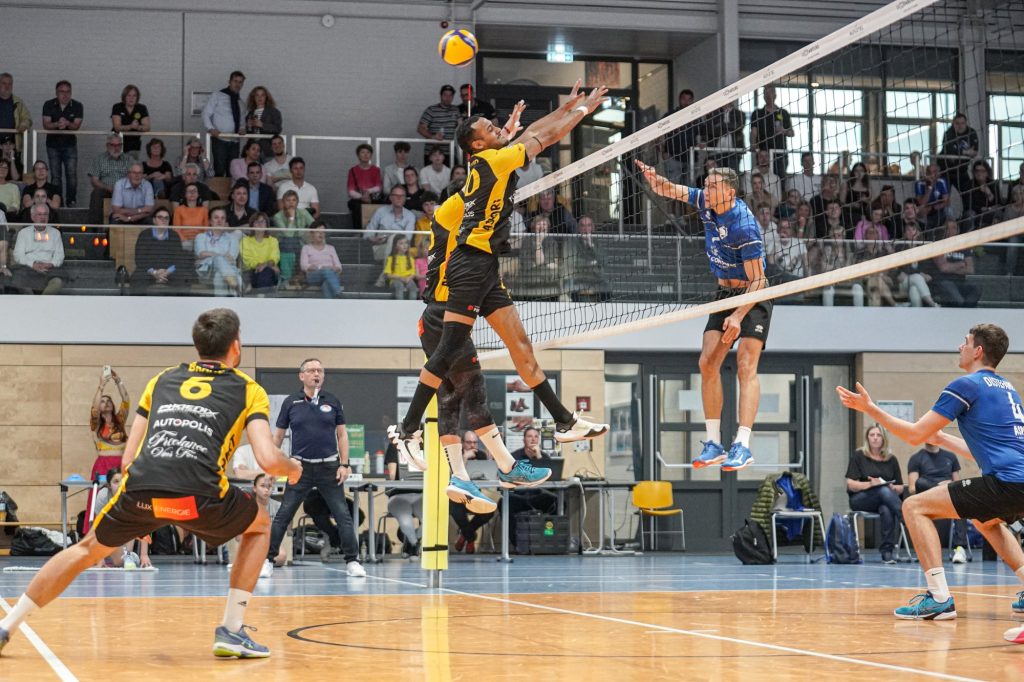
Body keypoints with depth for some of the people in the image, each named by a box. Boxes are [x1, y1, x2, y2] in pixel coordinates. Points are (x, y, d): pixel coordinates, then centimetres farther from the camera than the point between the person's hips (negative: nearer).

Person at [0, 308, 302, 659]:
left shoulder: (162, 379, 27)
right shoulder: (248, 390, 17)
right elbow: (268, 459, 3)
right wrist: (293, 468, 26)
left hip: (139, 488, 3)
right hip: (199, 494, -3)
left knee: (89, 548, 29)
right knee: (260, 525, 26)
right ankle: (231, 631, 18)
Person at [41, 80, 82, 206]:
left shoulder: (77, 106, -3)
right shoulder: (49, 105, -1)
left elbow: (77, 125, -11)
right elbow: (46, 124, -9)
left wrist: (67, 123, -33)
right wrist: (57, 124, -30)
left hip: (70, 145, -1)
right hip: (53, 145, 1)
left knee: (72, 175, -9)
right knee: (56, 176, 1)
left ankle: (71, 201, -2)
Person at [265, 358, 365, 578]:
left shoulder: (333, 401, 3)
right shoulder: (291, 402, 1)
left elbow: (342, 434, 7)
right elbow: (278, 435, 8)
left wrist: (344, 464, -1)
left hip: (329, 467, 1)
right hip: (300, 467, -1)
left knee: (343, 516, -1)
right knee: (282, 516, -1)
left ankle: (352, 561, 7)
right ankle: (267, 560, 9)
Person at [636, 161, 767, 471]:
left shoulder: (744, 226, -26)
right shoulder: (705, 203, -5)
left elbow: (757, 280, -23)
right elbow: (669, 190, 1)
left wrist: (738, 316, -32)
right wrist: (653, 177, -22)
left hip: (753, 296, -8)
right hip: (724, 294, 8)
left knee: (746, 366, -18)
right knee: (708, 363, -2)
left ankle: (742, 446, -23)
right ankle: (713, 443, -1)